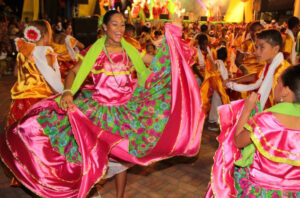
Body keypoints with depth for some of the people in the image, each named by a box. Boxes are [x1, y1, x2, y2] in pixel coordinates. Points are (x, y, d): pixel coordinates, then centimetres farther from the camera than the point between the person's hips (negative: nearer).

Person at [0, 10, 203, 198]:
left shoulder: (130, 50, 2)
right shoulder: (95, 50, -5)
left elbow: (159, 62, 7)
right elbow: (74, 73, -12)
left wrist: (170, 40, -2)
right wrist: (68, 93, -29)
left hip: (127, 109, 2)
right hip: (98, 109, -2)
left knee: (123, 155, 12)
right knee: (95, 153, 0)